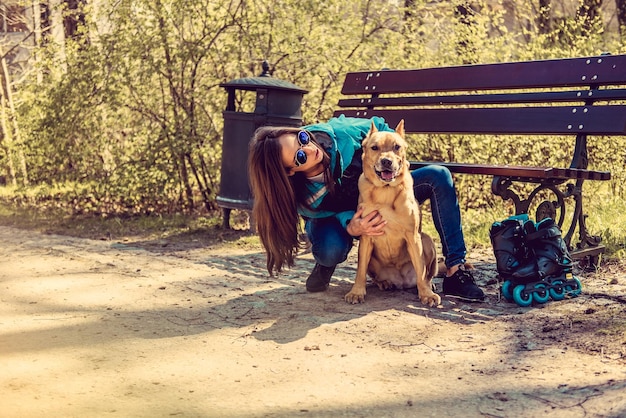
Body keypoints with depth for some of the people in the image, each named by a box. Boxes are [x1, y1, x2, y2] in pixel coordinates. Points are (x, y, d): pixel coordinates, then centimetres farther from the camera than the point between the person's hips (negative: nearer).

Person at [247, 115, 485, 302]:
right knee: (331, 248, -41)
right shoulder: (302, 199, -34)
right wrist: (351, 227, -37)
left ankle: (455, 271, -20)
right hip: (336, 220, -3)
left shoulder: (337, 134, -30)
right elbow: (331, 215, -17)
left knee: (438, 176, -18)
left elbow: (379, 128, -9)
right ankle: (326, 264, 1)